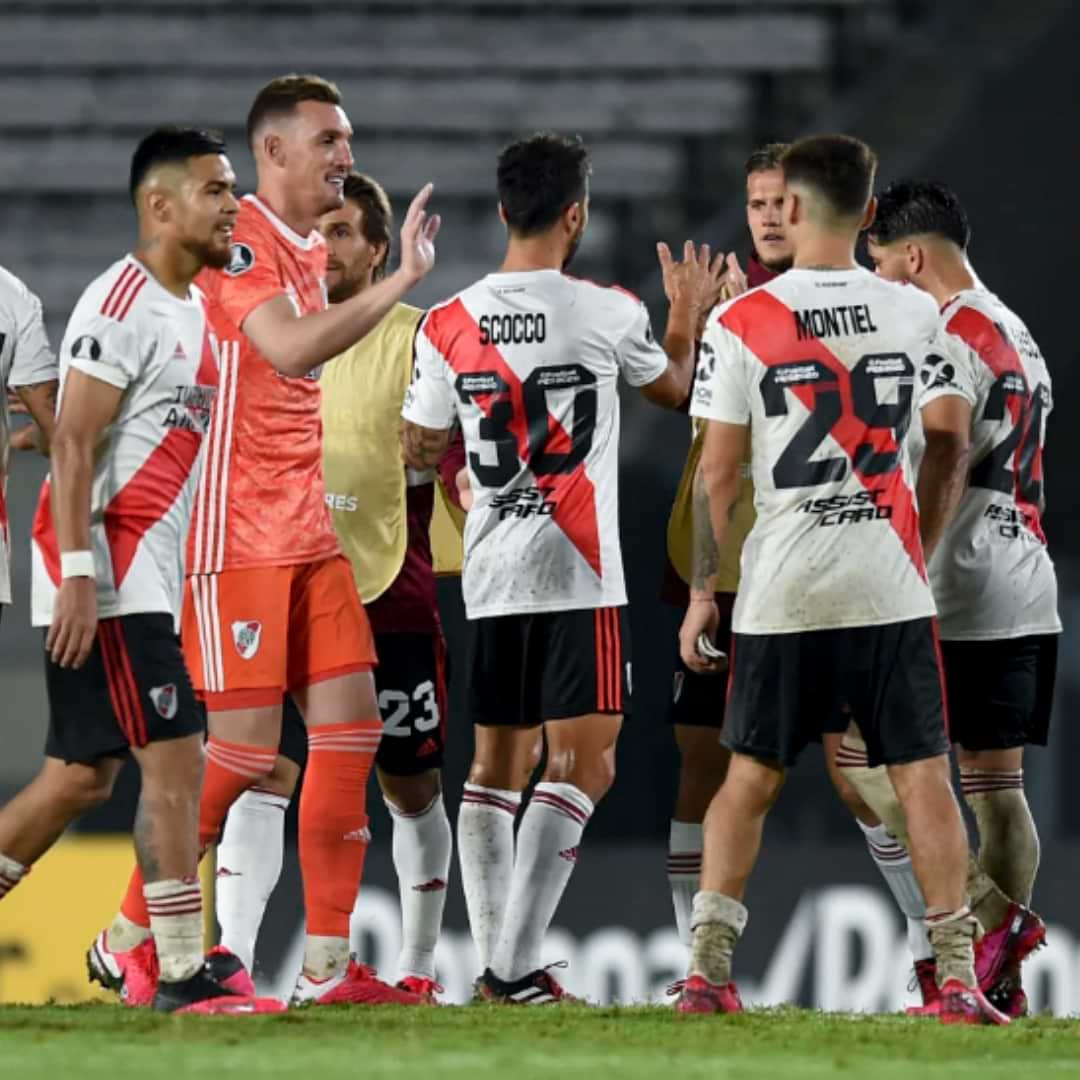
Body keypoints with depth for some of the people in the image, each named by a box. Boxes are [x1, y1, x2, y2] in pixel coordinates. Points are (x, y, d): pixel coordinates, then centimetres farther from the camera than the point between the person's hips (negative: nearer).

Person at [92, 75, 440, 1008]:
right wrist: (404, 279, -30)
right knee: (246, 747, -8)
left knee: (351, 727, 2)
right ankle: (131, 936, 8)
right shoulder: (237, 242, -14)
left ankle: (329, 966, 4)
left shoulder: (311, 251, 15)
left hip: (309, 535, 9)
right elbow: (291, 349, -30)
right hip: (239, 538, -9)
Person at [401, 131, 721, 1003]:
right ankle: (515, 964, -14)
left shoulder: (448, 327, 1)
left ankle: (496, 964, 13)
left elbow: (420, 453, 13)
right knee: (585, 764, -4)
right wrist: (688, 312, 32)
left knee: (497, 766, 14)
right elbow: (676, 387, 13)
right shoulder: (607, 314, -7)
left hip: (490, 576, 5)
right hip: (577, 575, -5)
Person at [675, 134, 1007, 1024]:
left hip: (784, 590, -1)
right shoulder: (912, 311, 1)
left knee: (750, 781, 10)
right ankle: (959, 978, -2)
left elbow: (718, 469, -4)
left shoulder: (741, 323, -6)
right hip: (890, 584, 1)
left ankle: (708, 969, 6)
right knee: (923, 777, 3)